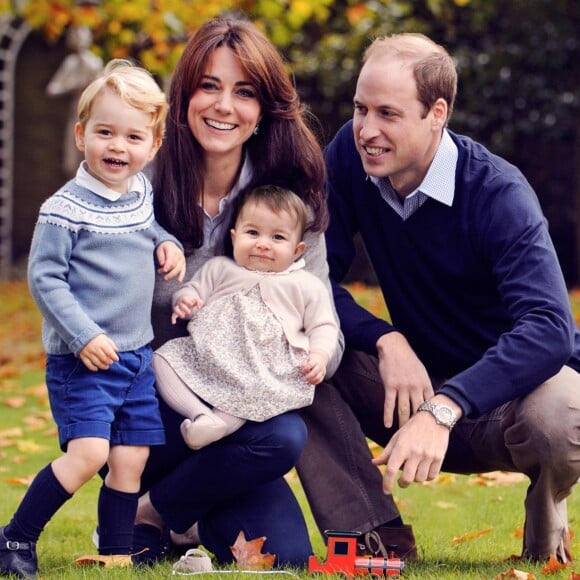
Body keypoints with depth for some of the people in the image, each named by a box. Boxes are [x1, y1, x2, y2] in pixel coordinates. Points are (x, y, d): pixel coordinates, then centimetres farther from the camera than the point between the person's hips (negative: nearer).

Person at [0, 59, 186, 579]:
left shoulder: (142, 193, 7)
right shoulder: (65, 210, -14)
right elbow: (44, 278, -13)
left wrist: (167, 243, 7)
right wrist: (84, 336, -20)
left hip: (137, 356, 7)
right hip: (82, 360, -7)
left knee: (131, 459, 6)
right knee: (88, 453, -17)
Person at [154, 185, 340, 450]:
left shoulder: (307, 286, 14)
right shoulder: (220, 269, 20)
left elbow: (323, 326, 14)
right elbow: (195, 288, 19)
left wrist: (319, 355, -7)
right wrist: (185, 301, -6)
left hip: (268, 369, -2)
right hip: (207, 356, 3)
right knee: (163, 359, -18)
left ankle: (222, 422, -42)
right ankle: (200, 413, -33)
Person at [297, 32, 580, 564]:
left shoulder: (498, 194, -23)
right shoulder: (350, 156, -9)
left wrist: (442, 410, -47)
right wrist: (386, 341, -28)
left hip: (519, 380, -4)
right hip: (418, 381, 5)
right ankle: (376, 536, -15)